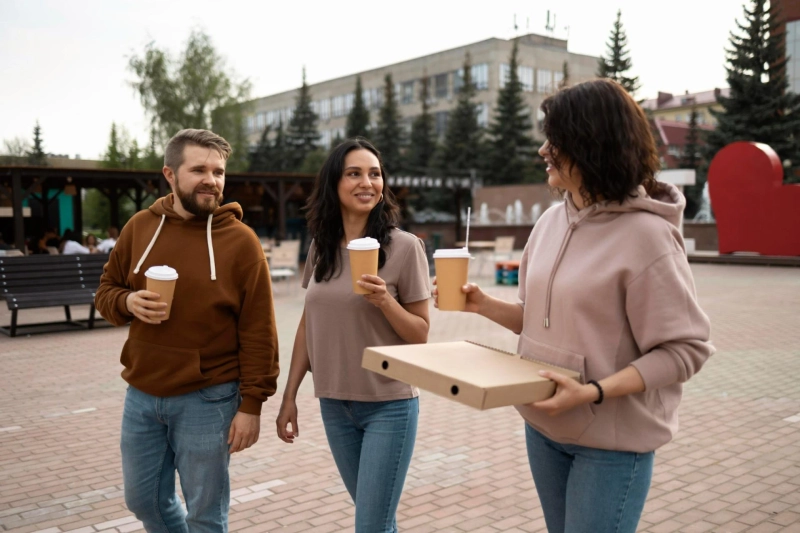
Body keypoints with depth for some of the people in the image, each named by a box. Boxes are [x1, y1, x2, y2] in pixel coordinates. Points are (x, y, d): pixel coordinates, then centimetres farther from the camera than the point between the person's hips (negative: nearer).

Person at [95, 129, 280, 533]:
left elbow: (258, 332, -10)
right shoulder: (140, 227, 2)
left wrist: (252, 404, -11)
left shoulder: (240, 240, -10)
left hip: (208, 400, -4)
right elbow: (106, 291, 12)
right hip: (141, 394, 4)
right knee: (143, 500, 19)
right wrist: (128, 302, -11)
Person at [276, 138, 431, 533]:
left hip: (389, 405, -4)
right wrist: (289, 396, 9)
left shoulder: (405, 247, -12)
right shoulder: (321, 246, 2)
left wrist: (385, 300, -26)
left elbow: (420, 334, -8)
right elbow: (308, 325, 9)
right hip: (334, 404, 5)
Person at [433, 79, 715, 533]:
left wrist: (593, 392, -26)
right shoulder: (553, 221, 2)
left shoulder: (647, 235, -19)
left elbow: (684, 349, -18)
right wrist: (485, 305, -4)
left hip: (613, 442, -7)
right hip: (544, 427, 7)